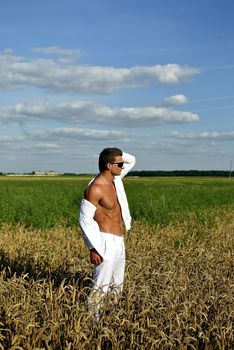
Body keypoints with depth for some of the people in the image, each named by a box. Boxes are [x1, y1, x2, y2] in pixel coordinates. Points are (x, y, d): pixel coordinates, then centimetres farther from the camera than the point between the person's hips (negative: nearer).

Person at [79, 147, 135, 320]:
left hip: (119, 242, 9)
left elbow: (132, 160, 21)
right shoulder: (94, 188, -18)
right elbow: (85, 220, -18)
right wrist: (94, 248, -21)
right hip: (107, 243, -9)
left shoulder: (115, 179, 7)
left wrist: (119, 155, -1)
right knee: (101, 287, -6)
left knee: (117, 286, 16)